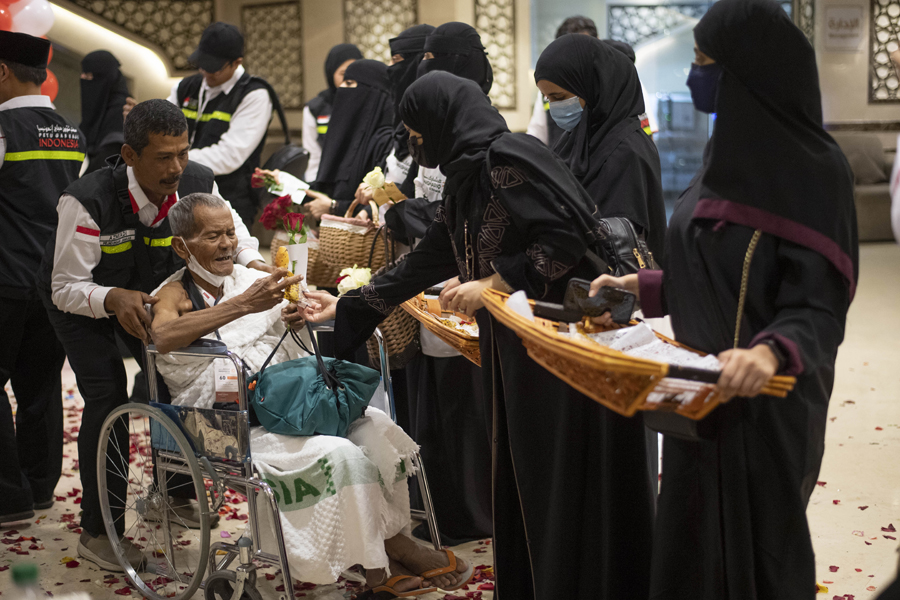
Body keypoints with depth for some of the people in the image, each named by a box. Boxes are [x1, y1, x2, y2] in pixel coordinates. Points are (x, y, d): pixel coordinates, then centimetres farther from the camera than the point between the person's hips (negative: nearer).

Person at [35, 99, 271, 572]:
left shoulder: (198, 185, -26)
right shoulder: (87, 202, -39)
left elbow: (230, 229, -2)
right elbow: (67, 288, -33)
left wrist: (252, 262, -24)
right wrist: (113, 299, -54)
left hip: (148, 291, 5)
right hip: (78, 298, -4)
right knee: (107, 399, -15)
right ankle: (97, 530, -2)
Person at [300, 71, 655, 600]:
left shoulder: (511, 156, -13)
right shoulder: (464, 182, 15)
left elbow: (569, 234, -22)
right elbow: (425, 264, 22)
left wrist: (493, 282, -18)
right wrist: (347, 307, 27)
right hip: (515, 349, 9)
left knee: (569, 480, -1)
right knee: (523, 478, 14)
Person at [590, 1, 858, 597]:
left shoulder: (814, 167, -17)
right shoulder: (729, 152, 8)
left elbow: (818, 303, -21)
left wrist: (772, 351, -40)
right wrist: (645, 286, 10)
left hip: (766, 402, -8)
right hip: (702, 392, 8)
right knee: (693, 546, 18)